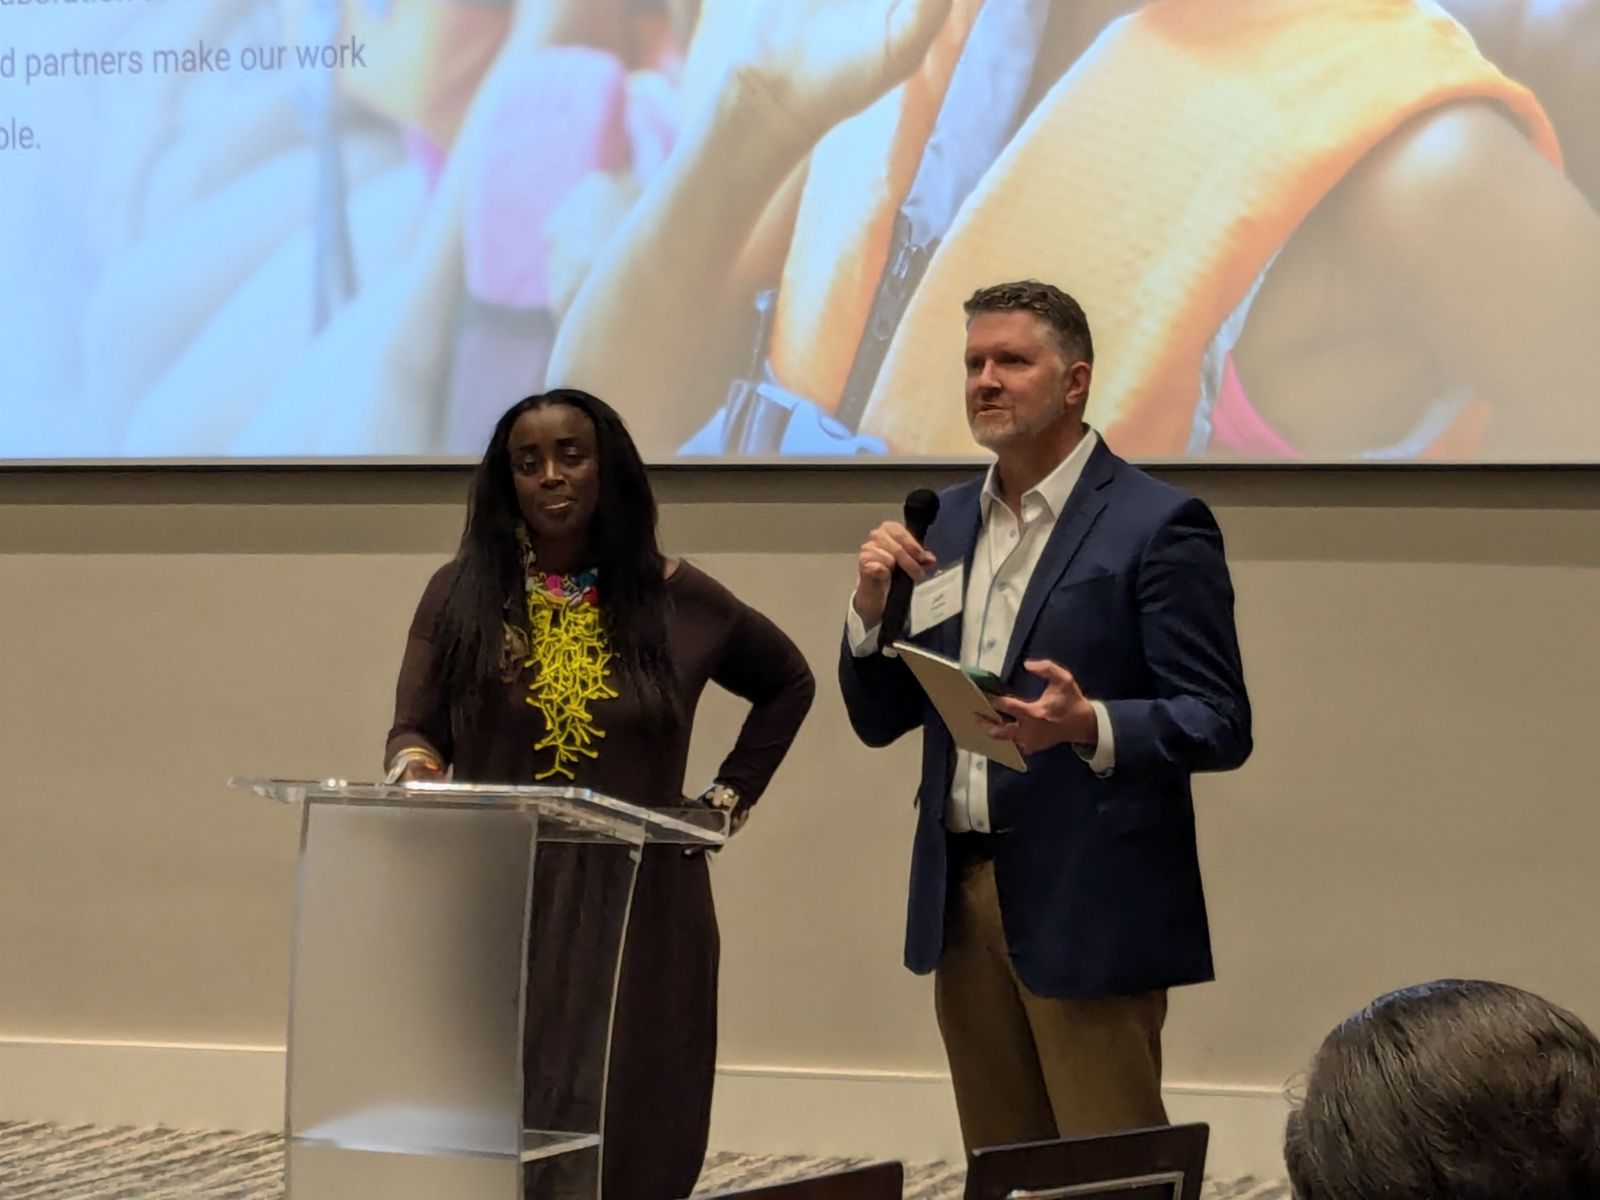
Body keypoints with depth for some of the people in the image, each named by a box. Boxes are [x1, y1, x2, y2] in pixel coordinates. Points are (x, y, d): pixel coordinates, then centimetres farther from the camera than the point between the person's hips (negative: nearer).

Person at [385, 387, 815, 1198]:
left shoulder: (677, 599, 4)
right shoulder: (460, 593, 3)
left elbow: (788, 684, 19)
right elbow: (413, 734, 3)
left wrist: (731, 796, 9)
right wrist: (416, 766, -20)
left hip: (638, 913, 0)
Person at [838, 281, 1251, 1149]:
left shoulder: (1157, 525, -8)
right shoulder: (947, 520, 12)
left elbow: (1220, 726, -11)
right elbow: (880, 719, 13)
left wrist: (1088, 724, -29)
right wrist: (873, 603, -5)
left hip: (1086, 906, -6)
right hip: (961, 895, 6)